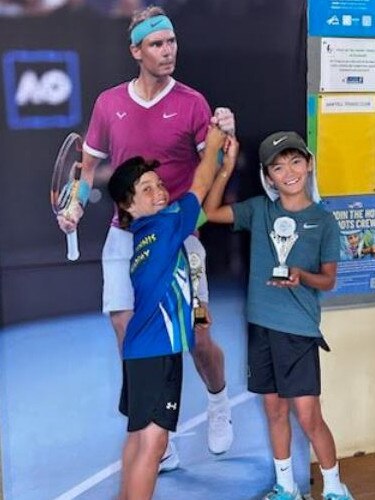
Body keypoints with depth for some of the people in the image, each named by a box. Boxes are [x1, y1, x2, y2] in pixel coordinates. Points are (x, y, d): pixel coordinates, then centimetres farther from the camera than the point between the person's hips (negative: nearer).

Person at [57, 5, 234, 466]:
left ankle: (219, 405, 35)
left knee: (199, 341, 0)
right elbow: (90, 162, 15)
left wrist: (225, 137, -28)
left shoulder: (192, 103, -4)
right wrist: (76, 204, -2)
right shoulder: (109, 103, 4)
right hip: (124, 238, 2)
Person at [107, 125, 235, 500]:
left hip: (144, 349, 10)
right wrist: (211, 147, 17)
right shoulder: (164, 224, -12)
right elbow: (199, 187, 2)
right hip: (157, 350, -10)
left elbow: (203, 205, 21)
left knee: (139, 435, 18)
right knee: (152, 441, -9)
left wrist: (228, 160, 20)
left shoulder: (153, 230, 12)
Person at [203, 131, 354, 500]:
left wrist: (301, 276, -21)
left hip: (299, 328, -3)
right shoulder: (259, 209, 4)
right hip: (262, 324, 4)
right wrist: (226, 167, -1)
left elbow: (328, 279, 0)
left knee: (308, 415, -4)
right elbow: (210, 212, 5)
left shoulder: (324, 221, -3)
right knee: (274, 408, 13)